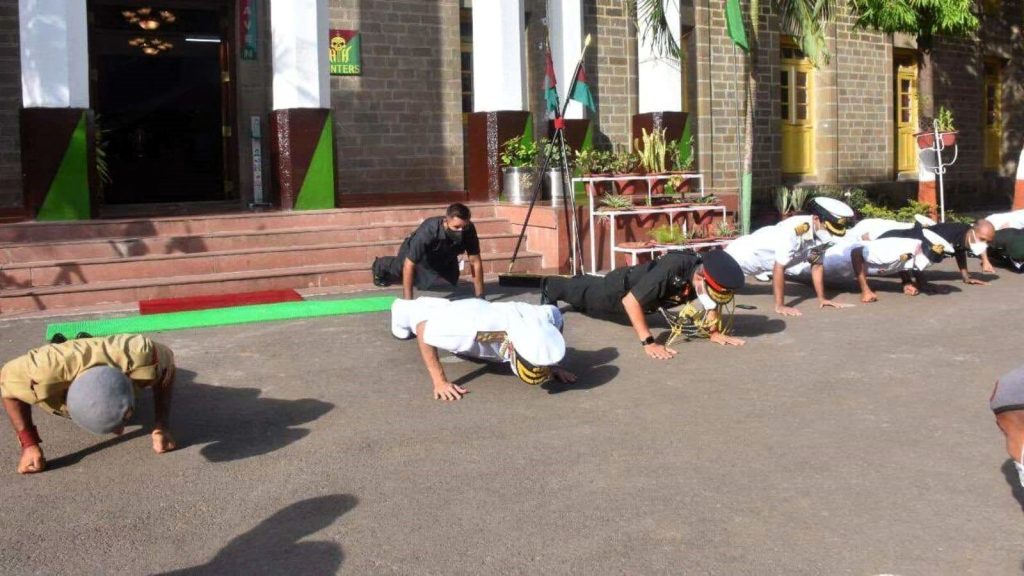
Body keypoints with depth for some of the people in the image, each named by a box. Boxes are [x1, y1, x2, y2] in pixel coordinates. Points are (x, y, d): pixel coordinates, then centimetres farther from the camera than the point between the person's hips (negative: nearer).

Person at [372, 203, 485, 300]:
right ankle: (379, 266, 61)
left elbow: (475, 262, -31)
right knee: (399, 269, 26)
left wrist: (480, 296, -33)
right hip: (416, 250, -3)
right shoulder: (427, 232, -48)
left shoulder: (469, 230, -39)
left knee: (452, 280, 25)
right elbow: (408, 265, -43)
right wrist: (408, 299, -44)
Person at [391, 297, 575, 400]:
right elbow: (423, 330, -38)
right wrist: (439, 381, -40)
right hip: (435, 319, -2)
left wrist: (552, 364, -18)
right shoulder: (476, 327, -53)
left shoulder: (544, 318, -41)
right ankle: (402, 307, 65)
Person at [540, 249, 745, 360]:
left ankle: (579, 280, 67)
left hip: (650, 297, 6)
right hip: (624, 286, -5)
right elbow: (630, 301, -45)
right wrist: (648, 342, -47)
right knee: (585, 297, 26)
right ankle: (550, 286, 54)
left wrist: (714, 332, -22)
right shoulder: (671, 269, -49)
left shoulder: (711, 276, -31)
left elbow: (713, 302, -8)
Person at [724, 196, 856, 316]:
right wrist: (780, 306, -33)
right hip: (745, 252, -7)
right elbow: (779, 268, -37)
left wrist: (821, 298, -6)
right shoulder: (792, 230, -42)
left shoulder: (821, 233, -19)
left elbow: (817, 265, -6)